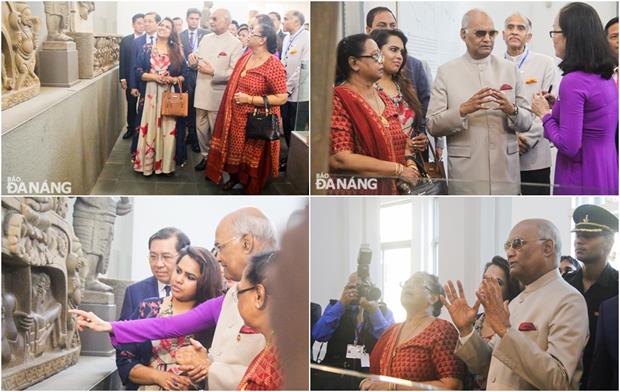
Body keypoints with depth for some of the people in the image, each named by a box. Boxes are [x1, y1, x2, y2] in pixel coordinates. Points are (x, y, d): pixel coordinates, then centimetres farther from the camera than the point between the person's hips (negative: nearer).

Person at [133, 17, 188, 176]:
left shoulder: (177, 51, 7)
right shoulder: (146, 49, 6)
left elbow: (184, 74, 6)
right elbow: (138, 71, 2)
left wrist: (173, 79, -12)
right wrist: (153, 76, -12)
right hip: (150, 93, 0)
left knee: (168, 128, 0)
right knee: (150, 126, -1)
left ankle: (167, 164, 7)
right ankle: (148, 163, 7)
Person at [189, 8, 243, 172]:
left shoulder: (235, 43, -10)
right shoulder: (206, 39, 10)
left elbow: (235, 72, -17)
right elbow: (197, 63, 14)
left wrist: (213, 72, -23)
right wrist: (194, 61, -8)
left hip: (218, 95, -6)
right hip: (201, 92, 6)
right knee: (201, 128, 14)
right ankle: (205, 156, 29)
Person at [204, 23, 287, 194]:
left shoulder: (274, 65, -20)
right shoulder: (245, 57, 3)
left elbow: (282, 98, -21)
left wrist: (250, 99, -23)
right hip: (236, 117, 6)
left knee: (253, 155, 9)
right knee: (234, 149, 20)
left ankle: (252, 189, 28)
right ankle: (234, 177, 44)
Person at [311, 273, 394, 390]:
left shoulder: (384, 311, 11)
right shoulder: (335, 307, 13)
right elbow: (318, 335, -4)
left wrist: (373, 310, -14)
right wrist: (341, 304, -9)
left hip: (368, 375, -1)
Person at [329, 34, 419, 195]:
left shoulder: (383, 99, 10)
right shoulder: (338, 101, -12)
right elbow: (339, 159, -21)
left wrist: (409, 166, 0)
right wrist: (398, 170, -18)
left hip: (391, 190, 7)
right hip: (356, 191, -7)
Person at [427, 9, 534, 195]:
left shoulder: (510, 69, 8)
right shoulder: (446, 72, 1)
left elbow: (527, 122, 6)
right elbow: (432, 125, -4)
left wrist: (512, 110, -15)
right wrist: (463, 110, -19)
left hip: (505, 173, 2)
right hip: (466, 175, -2)